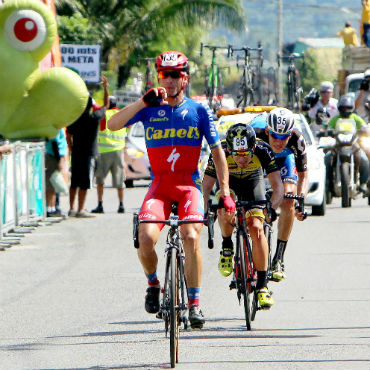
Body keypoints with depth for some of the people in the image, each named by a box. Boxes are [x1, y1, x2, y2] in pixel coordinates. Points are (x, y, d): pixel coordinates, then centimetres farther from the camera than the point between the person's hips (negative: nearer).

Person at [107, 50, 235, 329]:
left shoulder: (199, 111, 3)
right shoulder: (151, 109, 4)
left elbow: (217, 151, 6)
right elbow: (113, 125, -8)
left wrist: (225, 191, -2)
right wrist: (143, 102, -18)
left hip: (189, 185, -1)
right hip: (160, 184, 1)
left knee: (191, 237, -23)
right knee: (146, 237, -21)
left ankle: (194, 303, -10)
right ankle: (153, 283, 10)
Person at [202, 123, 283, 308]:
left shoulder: (263, 150, -35)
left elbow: (278, 186, -36)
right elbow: (206, 186, -33)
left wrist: (271, 208, -52)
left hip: (253, 181, 0)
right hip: (229, 181, 0)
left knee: (256, 229, -16)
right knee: (225, 208, -34)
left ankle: (262, 285, -7)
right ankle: (227, 247, -4)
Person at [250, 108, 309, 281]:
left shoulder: (297, 140, -34)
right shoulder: (253, 135, -40)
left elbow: (303, 176, -22)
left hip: (284, 158, 1)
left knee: (288, 205, -20)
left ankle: (279, 258, -8)